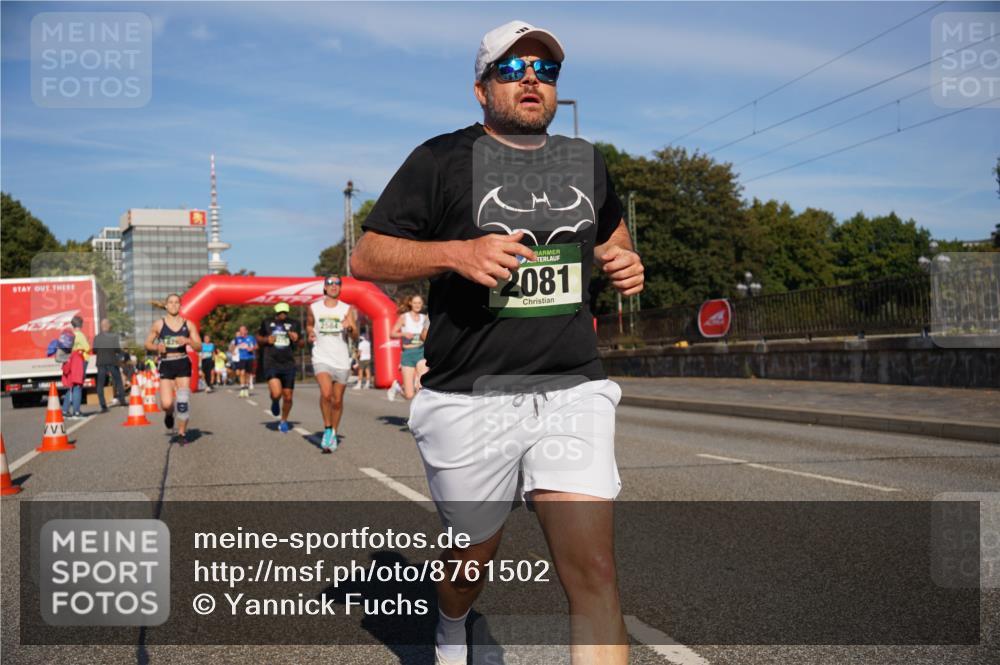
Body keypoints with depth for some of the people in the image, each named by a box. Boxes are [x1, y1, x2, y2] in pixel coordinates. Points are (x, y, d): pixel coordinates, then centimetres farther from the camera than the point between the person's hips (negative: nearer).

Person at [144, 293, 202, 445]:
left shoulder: (188, 324, 4)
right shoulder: (158, 324, 3)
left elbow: (199, 347, 1)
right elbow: (147, 344, 12)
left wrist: (188, 341, -19)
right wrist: (157, 347, -9)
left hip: (183, 364, 1)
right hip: (166, 365, 0)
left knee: (183, 401, -4)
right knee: (166, 404, -11)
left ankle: (182, 434, 12)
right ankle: (169, 414, 26)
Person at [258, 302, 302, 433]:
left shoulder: (294, 324, 7)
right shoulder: (267, 323, 5)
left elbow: (300, 343, 15)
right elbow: (258, 338, 17)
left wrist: (296, 339, -9)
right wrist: (266, 340, -5)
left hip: (288, 364, 2)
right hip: (271, 363, -2)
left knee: (288, 397, 4)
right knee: (276, 393, -21)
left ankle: (284, 421, 28)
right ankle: (275, 402, 16)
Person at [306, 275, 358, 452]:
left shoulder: (347, 309, 4)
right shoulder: (314, 308, 6)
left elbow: (356, 336, -2)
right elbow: (309, 325, 24)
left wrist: (350, 328, -23)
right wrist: (310, 334, 3)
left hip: (341, 360, 1)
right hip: (321, 358, -1)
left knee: (337, 400, 7)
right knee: (325, 393, -24)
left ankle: (333, 433, 25)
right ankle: (327, 429, -6)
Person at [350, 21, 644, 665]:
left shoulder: (587, 162, 13)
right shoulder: (442, 160, -1)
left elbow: (610, 230, 32)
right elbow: (366, 257, -3)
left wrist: (625, 262, 8)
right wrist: (457, 253, -19)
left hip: (573, 391, 3)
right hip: (469, 401, -2)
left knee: (595, 573, -10)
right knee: (473, 557, 17)